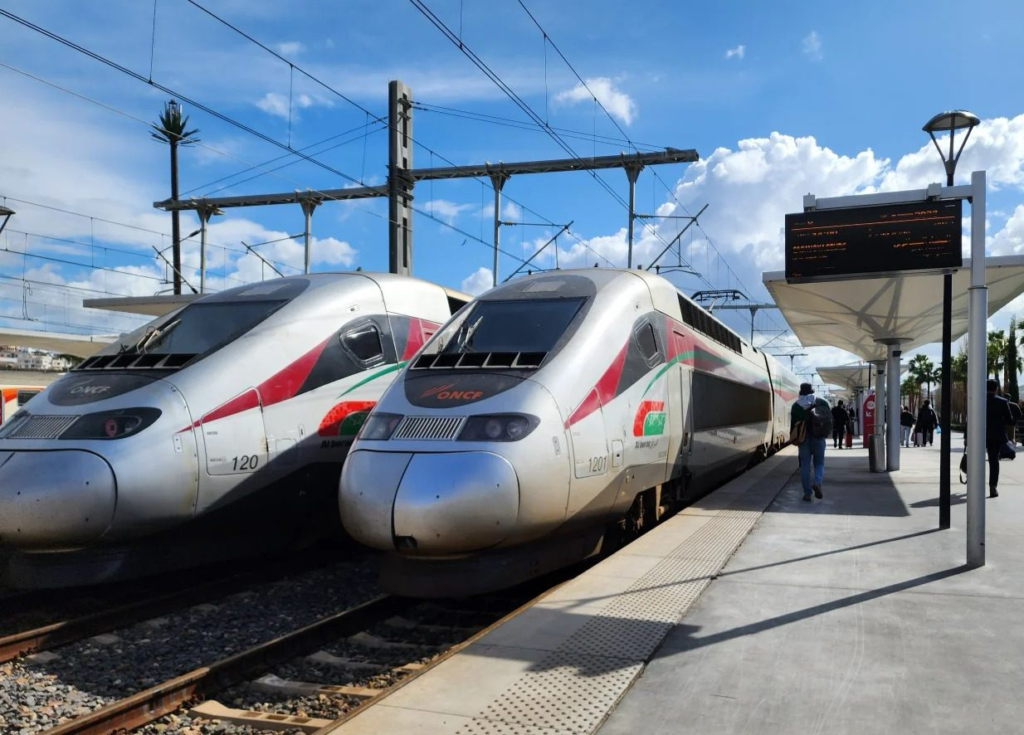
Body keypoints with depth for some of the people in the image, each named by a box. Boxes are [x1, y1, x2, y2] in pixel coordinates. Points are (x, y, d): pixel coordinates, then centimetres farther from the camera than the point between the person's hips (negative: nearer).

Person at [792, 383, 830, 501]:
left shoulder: (796, 405, -1)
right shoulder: (822, 402, 0)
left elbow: (793, 423, 0)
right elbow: (830, 419, 1)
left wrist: (794, 438, 12)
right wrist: (826, 432, 17)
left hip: (803, 438, 0)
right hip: (818, 438, 0)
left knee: (805, 466, 5)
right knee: (819, 463, 13)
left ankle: (807, 493, 4)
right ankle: (817, 483, -14)